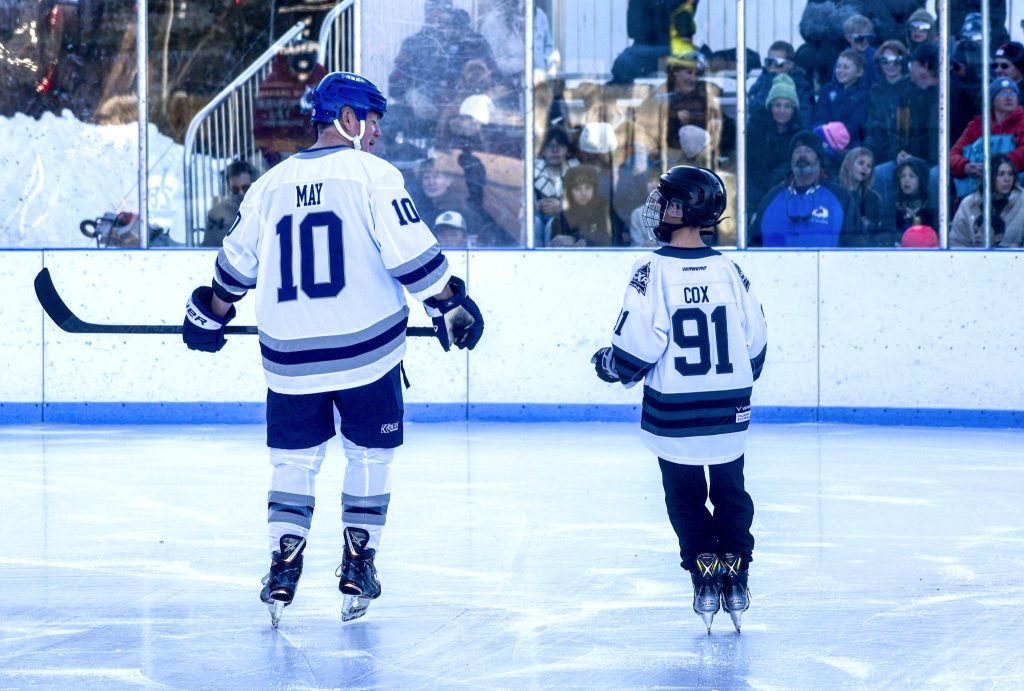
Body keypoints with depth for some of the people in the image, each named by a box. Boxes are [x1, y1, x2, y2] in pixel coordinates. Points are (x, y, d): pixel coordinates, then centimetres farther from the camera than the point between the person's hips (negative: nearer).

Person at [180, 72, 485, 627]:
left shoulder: (271, 184, 9)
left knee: (293, 458, 14)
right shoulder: (373, 175, -5)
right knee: (370, 454, 13)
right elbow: (413, 254, -12)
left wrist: (210, 314, 31)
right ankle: (357, 570, 12)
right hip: (367, 347, -3)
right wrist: (451, 305, -1)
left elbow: (236, 263, 17)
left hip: (289, 356, 3)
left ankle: (283, 568, 4)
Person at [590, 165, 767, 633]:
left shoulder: (653, 271, -15)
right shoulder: (728, 270, -2)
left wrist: (610, 365, 6)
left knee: (685, 497, 13)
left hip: (673, 411, -3)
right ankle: (736, 578, 13)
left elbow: (637, 345, -16)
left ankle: (705, 574, 5)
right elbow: (756, 342, 5)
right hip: (730, 410, 3)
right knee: (730, 492, 18)